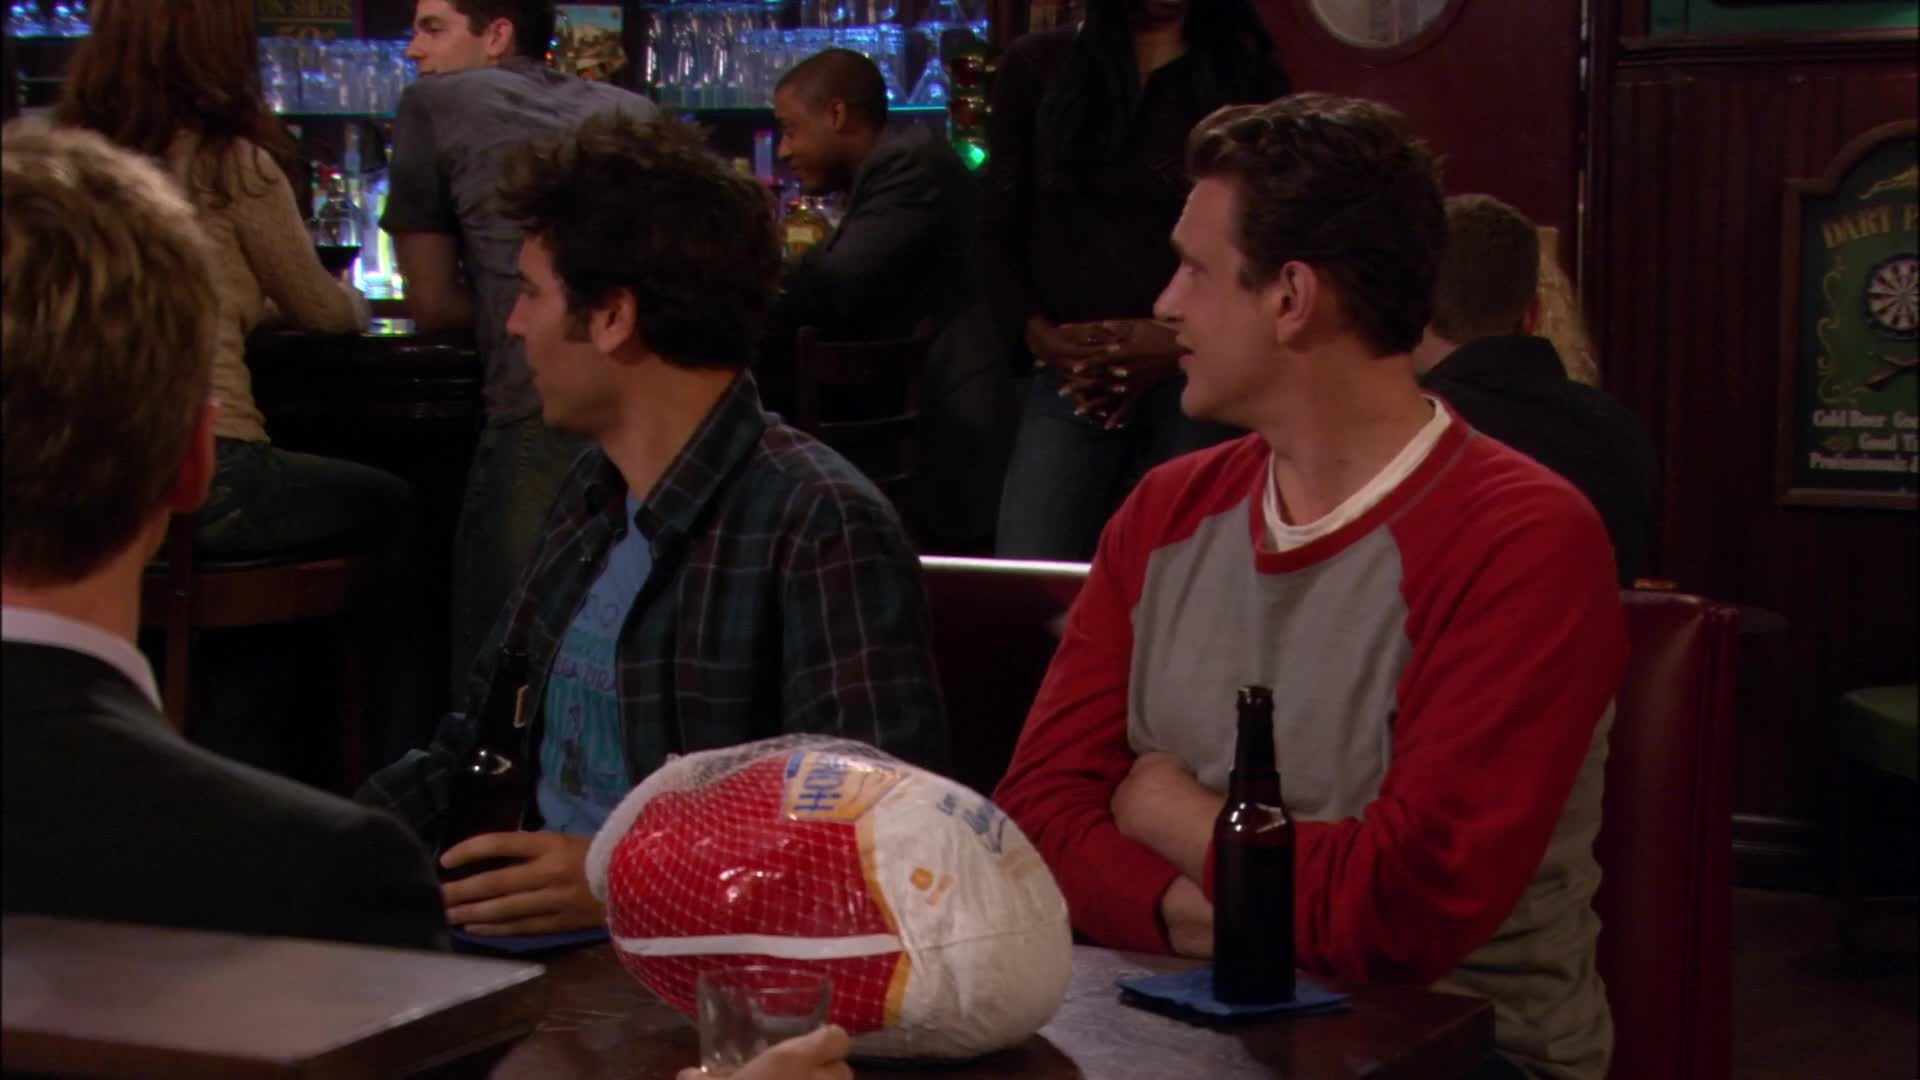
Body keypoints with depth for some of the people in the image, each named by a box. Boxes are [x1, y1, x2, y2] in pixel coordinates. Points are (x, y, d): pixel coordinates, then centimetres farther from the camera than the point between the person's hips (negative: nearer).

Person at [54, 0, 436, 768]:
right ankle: (402, 756, 26)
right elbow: (320, 309, 8)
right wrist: (354, 302, 31)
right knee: (391, 510, 20)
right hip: (203, 472, -6)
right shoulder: (232, 166, -6)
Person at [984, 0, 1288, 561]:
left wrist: (1181, 345, -11)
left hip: (1200, 386, -1)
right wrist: (1040, 336, -5)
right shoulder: (1037, 67, 11)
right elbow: (998, 232, 12)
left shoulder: (1249, 78, 6)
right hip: (1069, 382, 1)